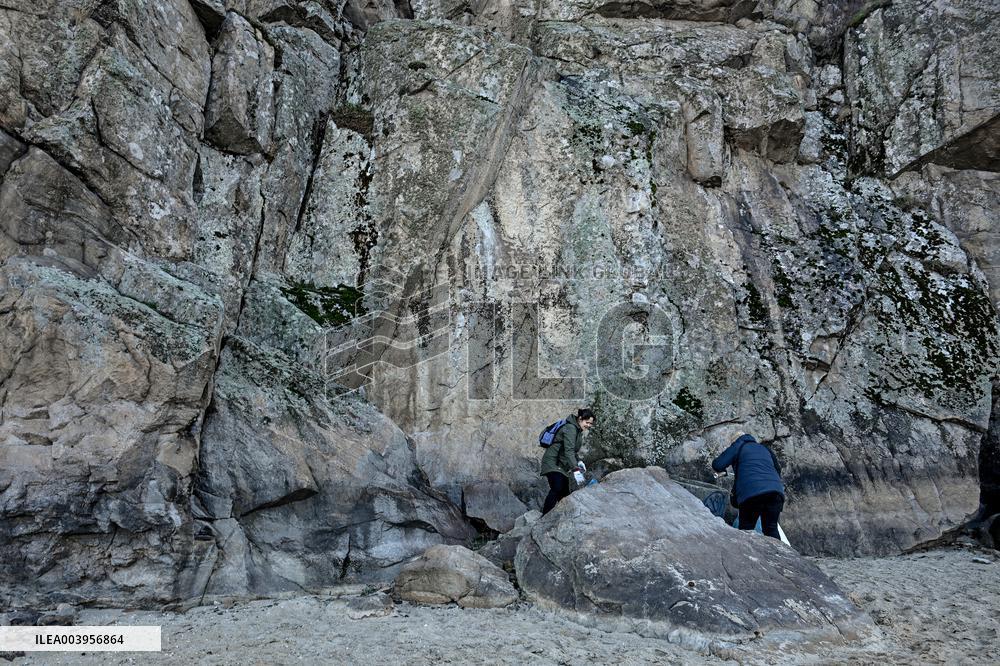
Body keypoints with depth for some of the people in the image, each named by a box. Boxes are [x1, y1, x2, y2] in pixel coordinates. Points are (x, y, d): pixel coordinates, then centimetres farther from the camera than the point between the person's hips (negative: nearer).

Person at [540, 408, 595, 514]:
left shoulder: (578, 430, 11)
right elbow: (568, 450, -33)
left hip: (562, 465, 10)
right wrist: (574, 467, -45)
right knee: (557, 488, -25)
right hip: (553, 462, -10)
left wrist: (579, 461, 5)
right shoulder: (570, 428, -20)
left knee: (564, 492, 10)